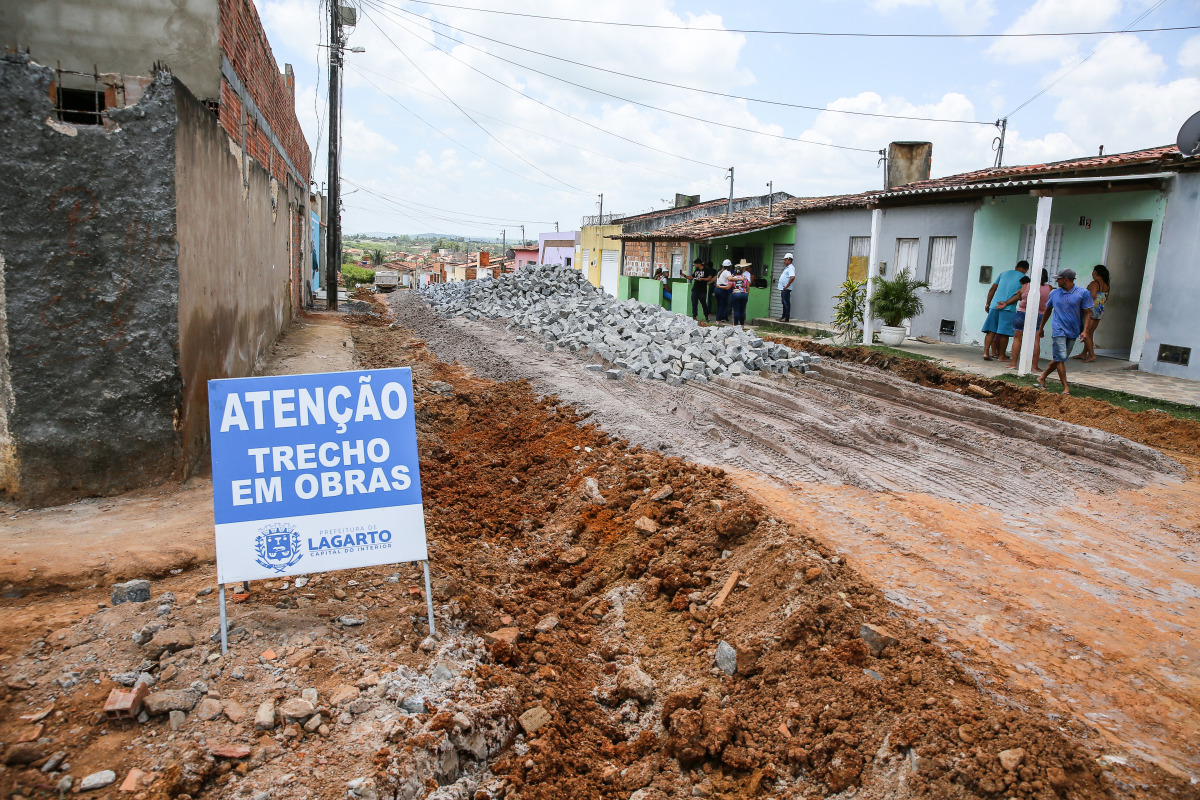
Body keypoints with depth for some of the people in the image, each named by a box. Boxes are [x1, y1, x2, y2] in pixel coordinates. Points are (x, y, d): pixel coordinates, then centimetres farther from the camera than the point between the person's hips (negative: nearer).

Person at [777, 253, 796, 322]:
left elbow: (792, 277, -28)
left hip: (786, 289, -11)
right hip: (783, 288, 11)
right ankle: (783, 317, 21)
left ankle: (787, 318, -8)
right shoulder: (787, 268, 20)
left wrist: (787, 286, -23)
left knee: (786, 303, -9)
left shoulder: (791, 268, -13)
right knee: (784, 303, 15)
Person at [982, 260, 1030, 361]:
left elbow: (992, 289, 16)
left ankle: (986, 352, -4)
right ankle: (1001, 356, 4)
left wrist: (987, 303, 19)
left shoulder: (1004, 273, 18)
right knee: (1004, 333, 0)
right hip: (1008, 307, -4)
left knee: (991, 331, 4)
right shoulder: (1024, 278, 6)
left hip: (995, 305, 4)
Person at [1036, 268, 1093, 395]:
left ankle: (1042, 377, 24)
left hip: (1073, 332, 0)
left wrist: (1085, 331, -11)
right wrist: (1041, 328, 24)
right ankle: (1066, 388, -7)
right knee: (1060, 358, -10)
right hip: (1058, 330, 0)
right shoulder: (1054, 293, 7)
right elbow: (1047, 311, 19)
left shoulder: (1083, 293, -1)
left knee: (1060, 359, 8)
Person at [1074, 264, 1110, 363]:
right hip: (1100, 311, 8)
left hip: (1091, 309, -8)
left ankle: (1091, 354, -8)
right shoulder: (1107, 286, 8)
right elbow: (1105, 299, 15)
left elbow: (1092, 296, -24)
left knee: (1086, 333, -3)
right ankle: (1084, 354, 19)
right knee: (1090, 333, 13)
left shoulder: (1094, 283, -15)